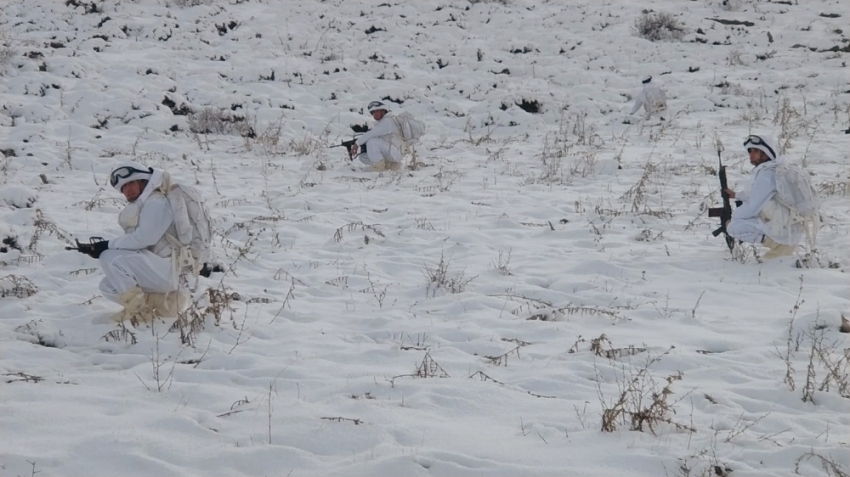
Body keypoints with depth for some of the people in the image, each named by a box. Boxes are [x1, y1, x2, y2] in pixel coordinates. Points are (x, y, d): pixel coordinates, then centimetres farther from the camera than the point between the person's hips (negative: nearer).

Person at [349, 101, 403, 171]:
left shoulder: (387, 121, -12)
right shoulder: (381, 123, 18)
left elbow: (371, 134, -21)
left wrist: (357, 143, -16)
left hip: (394, 152, -10)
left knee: (371, 141, -27)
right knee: (362, 157, 6)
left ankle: (378, 165, -19)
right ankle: (390, 164, 3)